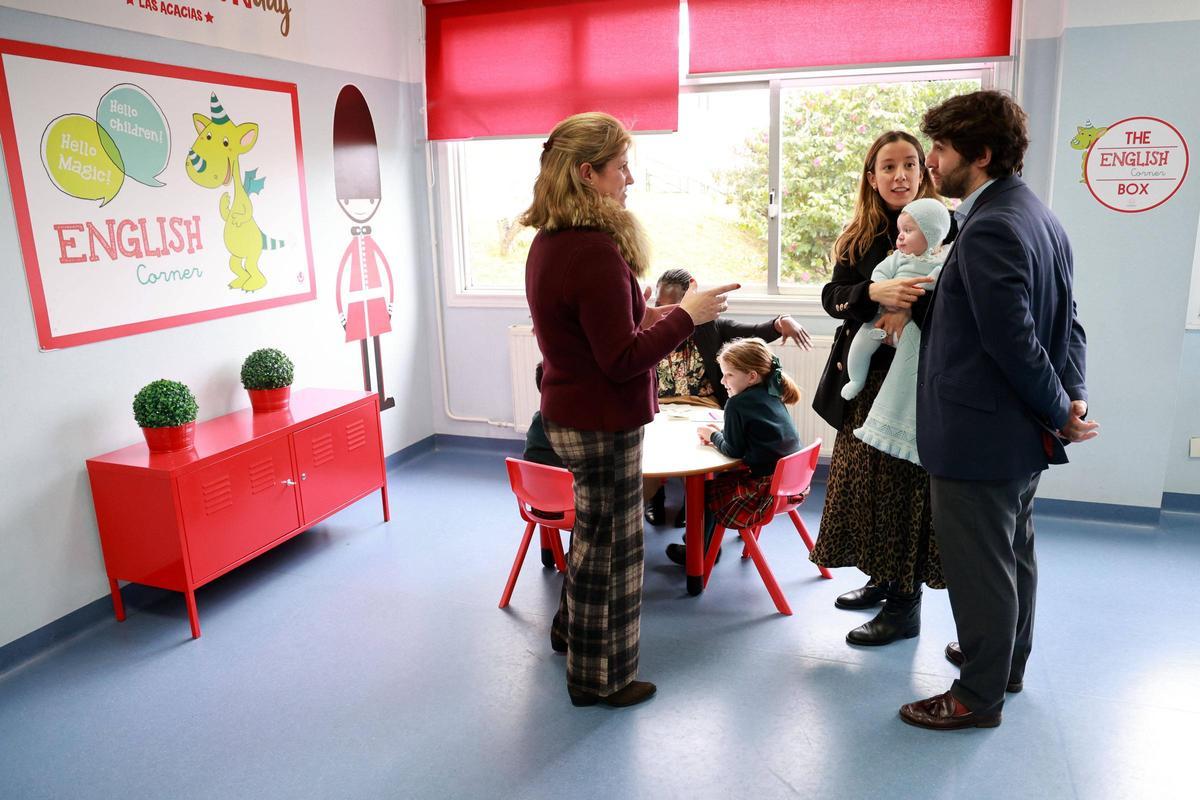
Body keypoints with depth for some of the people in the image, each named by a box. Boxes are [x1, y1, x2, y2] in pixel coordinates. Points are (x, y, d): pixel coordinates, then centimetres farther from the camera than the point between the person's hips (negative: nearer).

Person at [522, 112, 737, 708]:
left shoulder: (550, 241, 6)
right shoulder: (597, 250, -25)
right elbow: (622, 359, -24)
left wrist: (646, 316, 8)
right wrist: (686, 315, -15)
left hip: (568, 414, 10)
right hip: (602, 426, -9)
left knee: (595, 533, 26)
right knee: (608, 546, 7)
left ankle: (571, 631, 46)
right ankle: (600, 677, 26)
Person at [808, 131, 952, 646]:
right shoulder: (859, 237, 10)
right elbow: (832, 296, -2)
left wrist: (911, 309, -26)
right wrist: (876, 293, -21)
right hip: (865, 377, 6)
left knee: (904, 483, -2)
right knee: (864, 475, 12)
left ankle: (905, 604, 12)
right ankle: (881, 578, 30)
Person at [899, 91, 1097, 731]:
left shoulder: (989, 230, -22)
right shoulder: (1038, 216, 10)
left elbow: (1014, 340, -23)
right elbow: (1066, 322, 11)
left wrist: (1058, 411, -11)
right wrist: (1073, 394, 2)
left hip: (978, 436, -10)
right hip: (1021, 434, 10)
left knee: (979, 567, 4)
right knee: (1014, 553, 23)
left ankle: (978, 697, 21)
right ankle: (1007, 661, 43)